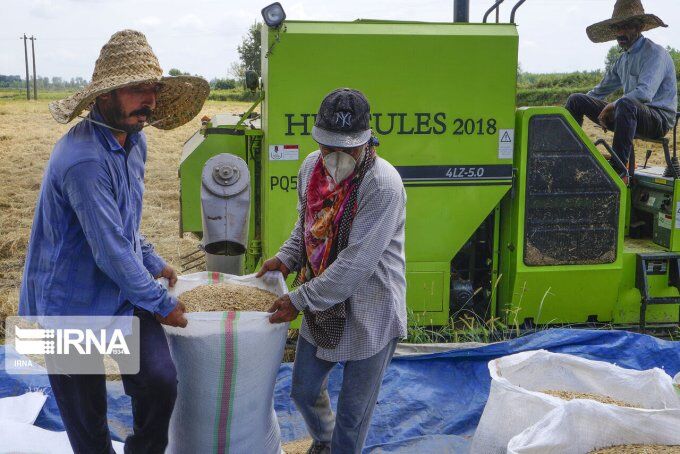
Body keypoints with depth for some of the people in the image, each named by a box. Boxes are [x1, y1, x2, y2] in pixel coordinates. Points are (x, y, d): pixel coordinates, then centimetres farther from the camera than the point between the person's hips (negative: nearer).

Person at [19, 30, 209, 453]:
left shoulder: (134, 140, 2)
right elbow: (111, 252, -26)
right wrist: (162, 303, -15)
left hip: (125, 292, 7)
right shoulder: (83, 159, -29)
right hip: (74, 305, -7)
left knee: (161, 382, -6)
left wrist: (154, 263, 15)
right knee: (87, 416, 9)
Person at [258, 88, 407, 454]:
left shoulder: (383, 184, -25)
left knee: (353, 412, 8)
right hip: (321, 307, 7)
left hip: (369, 314, -7)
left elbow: (356, 263, -27)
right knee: (304, 390, 23)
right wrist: (285, 259, -2)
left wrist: (300, 300, -23)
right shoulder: (311, 167, -2)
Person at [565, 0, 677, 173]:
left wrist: (611, 106, -18)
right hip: (631, 114, 9)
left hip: (659, 118, -8)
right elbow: (601, 90, 27)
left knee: (626, 104, -43)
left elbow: (645, 93, -27)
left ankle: (619, 168, -38)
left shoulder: (655, 53, -12)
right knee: (576, 100, 2)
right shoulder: (624, 58, 15)